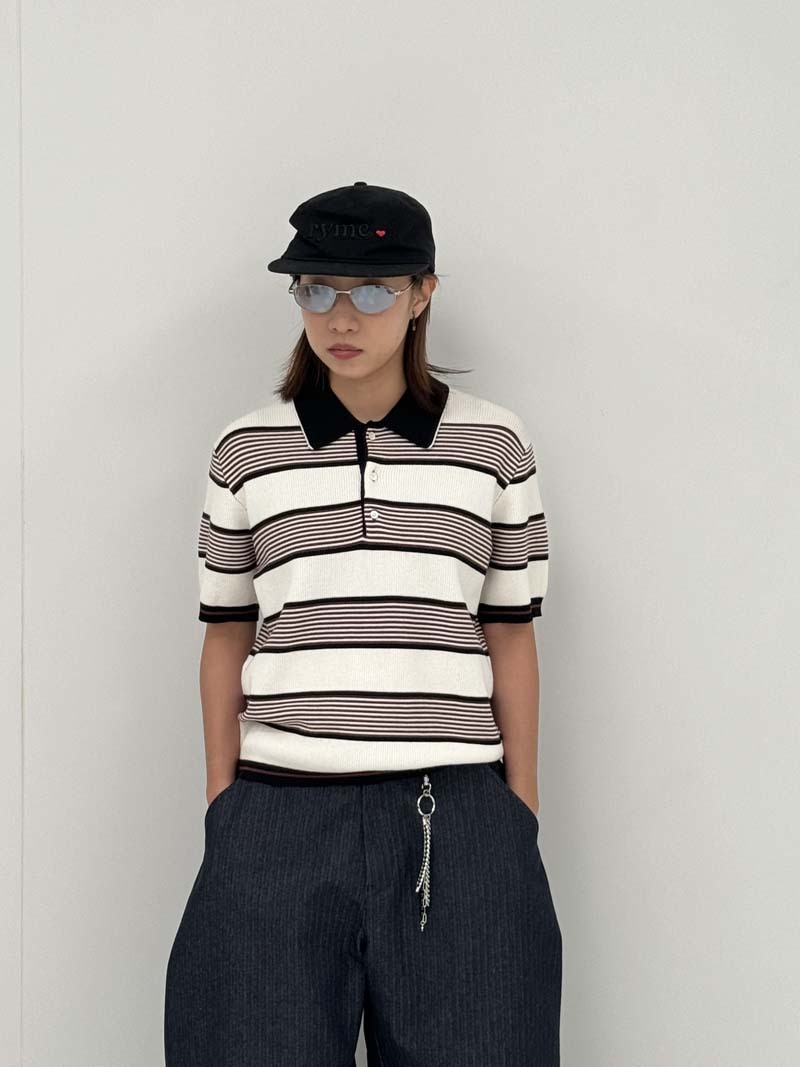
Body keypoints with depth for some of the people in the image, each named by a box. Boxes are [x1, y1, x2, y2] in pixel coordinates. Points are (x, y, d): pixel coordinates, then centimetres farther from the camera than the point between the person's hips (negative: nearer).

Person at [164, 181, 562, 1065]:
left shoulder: (495, 444, 4)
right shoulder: (247, 450, 6)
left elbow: (510, 636, 7)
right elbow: (226, 638, 10)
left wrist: (522, 811, 5)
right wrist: (221, 808, 8)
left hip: (457, 815, 0)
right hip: (279, 813, 1)